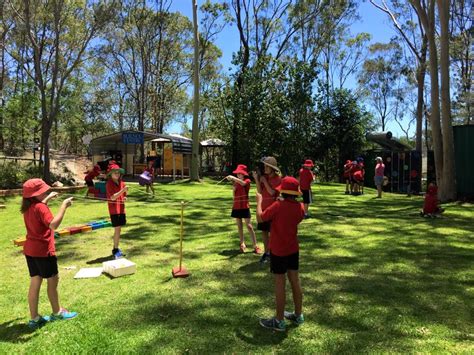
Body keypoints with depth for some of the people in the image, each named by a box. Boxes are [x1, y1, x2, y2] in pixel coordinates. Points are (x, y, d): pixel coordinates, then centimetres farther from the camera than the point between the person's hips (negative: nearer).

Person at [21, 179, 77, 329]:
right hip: (43, 251, -8)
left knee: (35, 283, 13)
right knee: (53, 280, 9)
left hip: (30, 249, 8)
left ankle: (34, 318, 20)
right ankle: (57, 312, 25)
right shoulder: (40, 207, -22)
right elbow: (53, 224, -35)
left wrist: (48, 199, 27)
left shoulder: (28, 207, 5)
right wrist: (64, 205, -33)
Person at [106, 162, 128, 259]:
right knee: (117, 229, -7)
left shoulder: (122, 183, 8)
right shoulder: (109, 184, -10)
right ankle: (115, 250, 2)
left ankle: (116, 248, 24)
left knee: (118, 229, 12)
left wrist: (124, 198, -6)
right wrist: (123, 190, -30)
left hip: (121, 209, 6)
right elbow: (113, 197, -20)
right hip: (114, 210, -6)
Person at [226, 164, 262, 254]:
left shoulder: (247, 181, -6)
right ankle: (242, 244, 20)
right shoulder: (236, 182, 10)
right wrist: (233, 183, -4)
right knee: (239, 226, 10)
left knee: (249, 226, -6)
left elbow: (243, 183, -30)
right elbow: (234, 194, 8)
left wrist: (233, 178, -39)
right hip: (236, 207, 5)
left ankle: (255, 246, -4)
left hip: (244, 207, -5)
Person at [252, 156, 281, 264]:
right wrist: (257, 179, -13)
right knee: (264, 231, 9)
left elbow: (272, 192, -19)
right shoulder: (264, 176, 3)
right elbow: (260, 191, -3)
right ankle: (266, 252, 21)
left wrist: (264, 181, -17)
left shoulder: (277, 179, -11)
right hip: (264, 207, 5)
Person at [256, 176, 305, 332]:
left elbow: (260, 218, -12)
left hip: (278, 250, -6)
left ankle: (279, 321, 13)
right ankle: (298, 315, 28)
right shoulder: (300, 207, -3)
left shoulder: (278, 206, -21)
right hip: (293, 249, 6)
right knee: (295, 280, 15)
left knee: (280, 283, 2)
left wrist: (259, 201, 0)